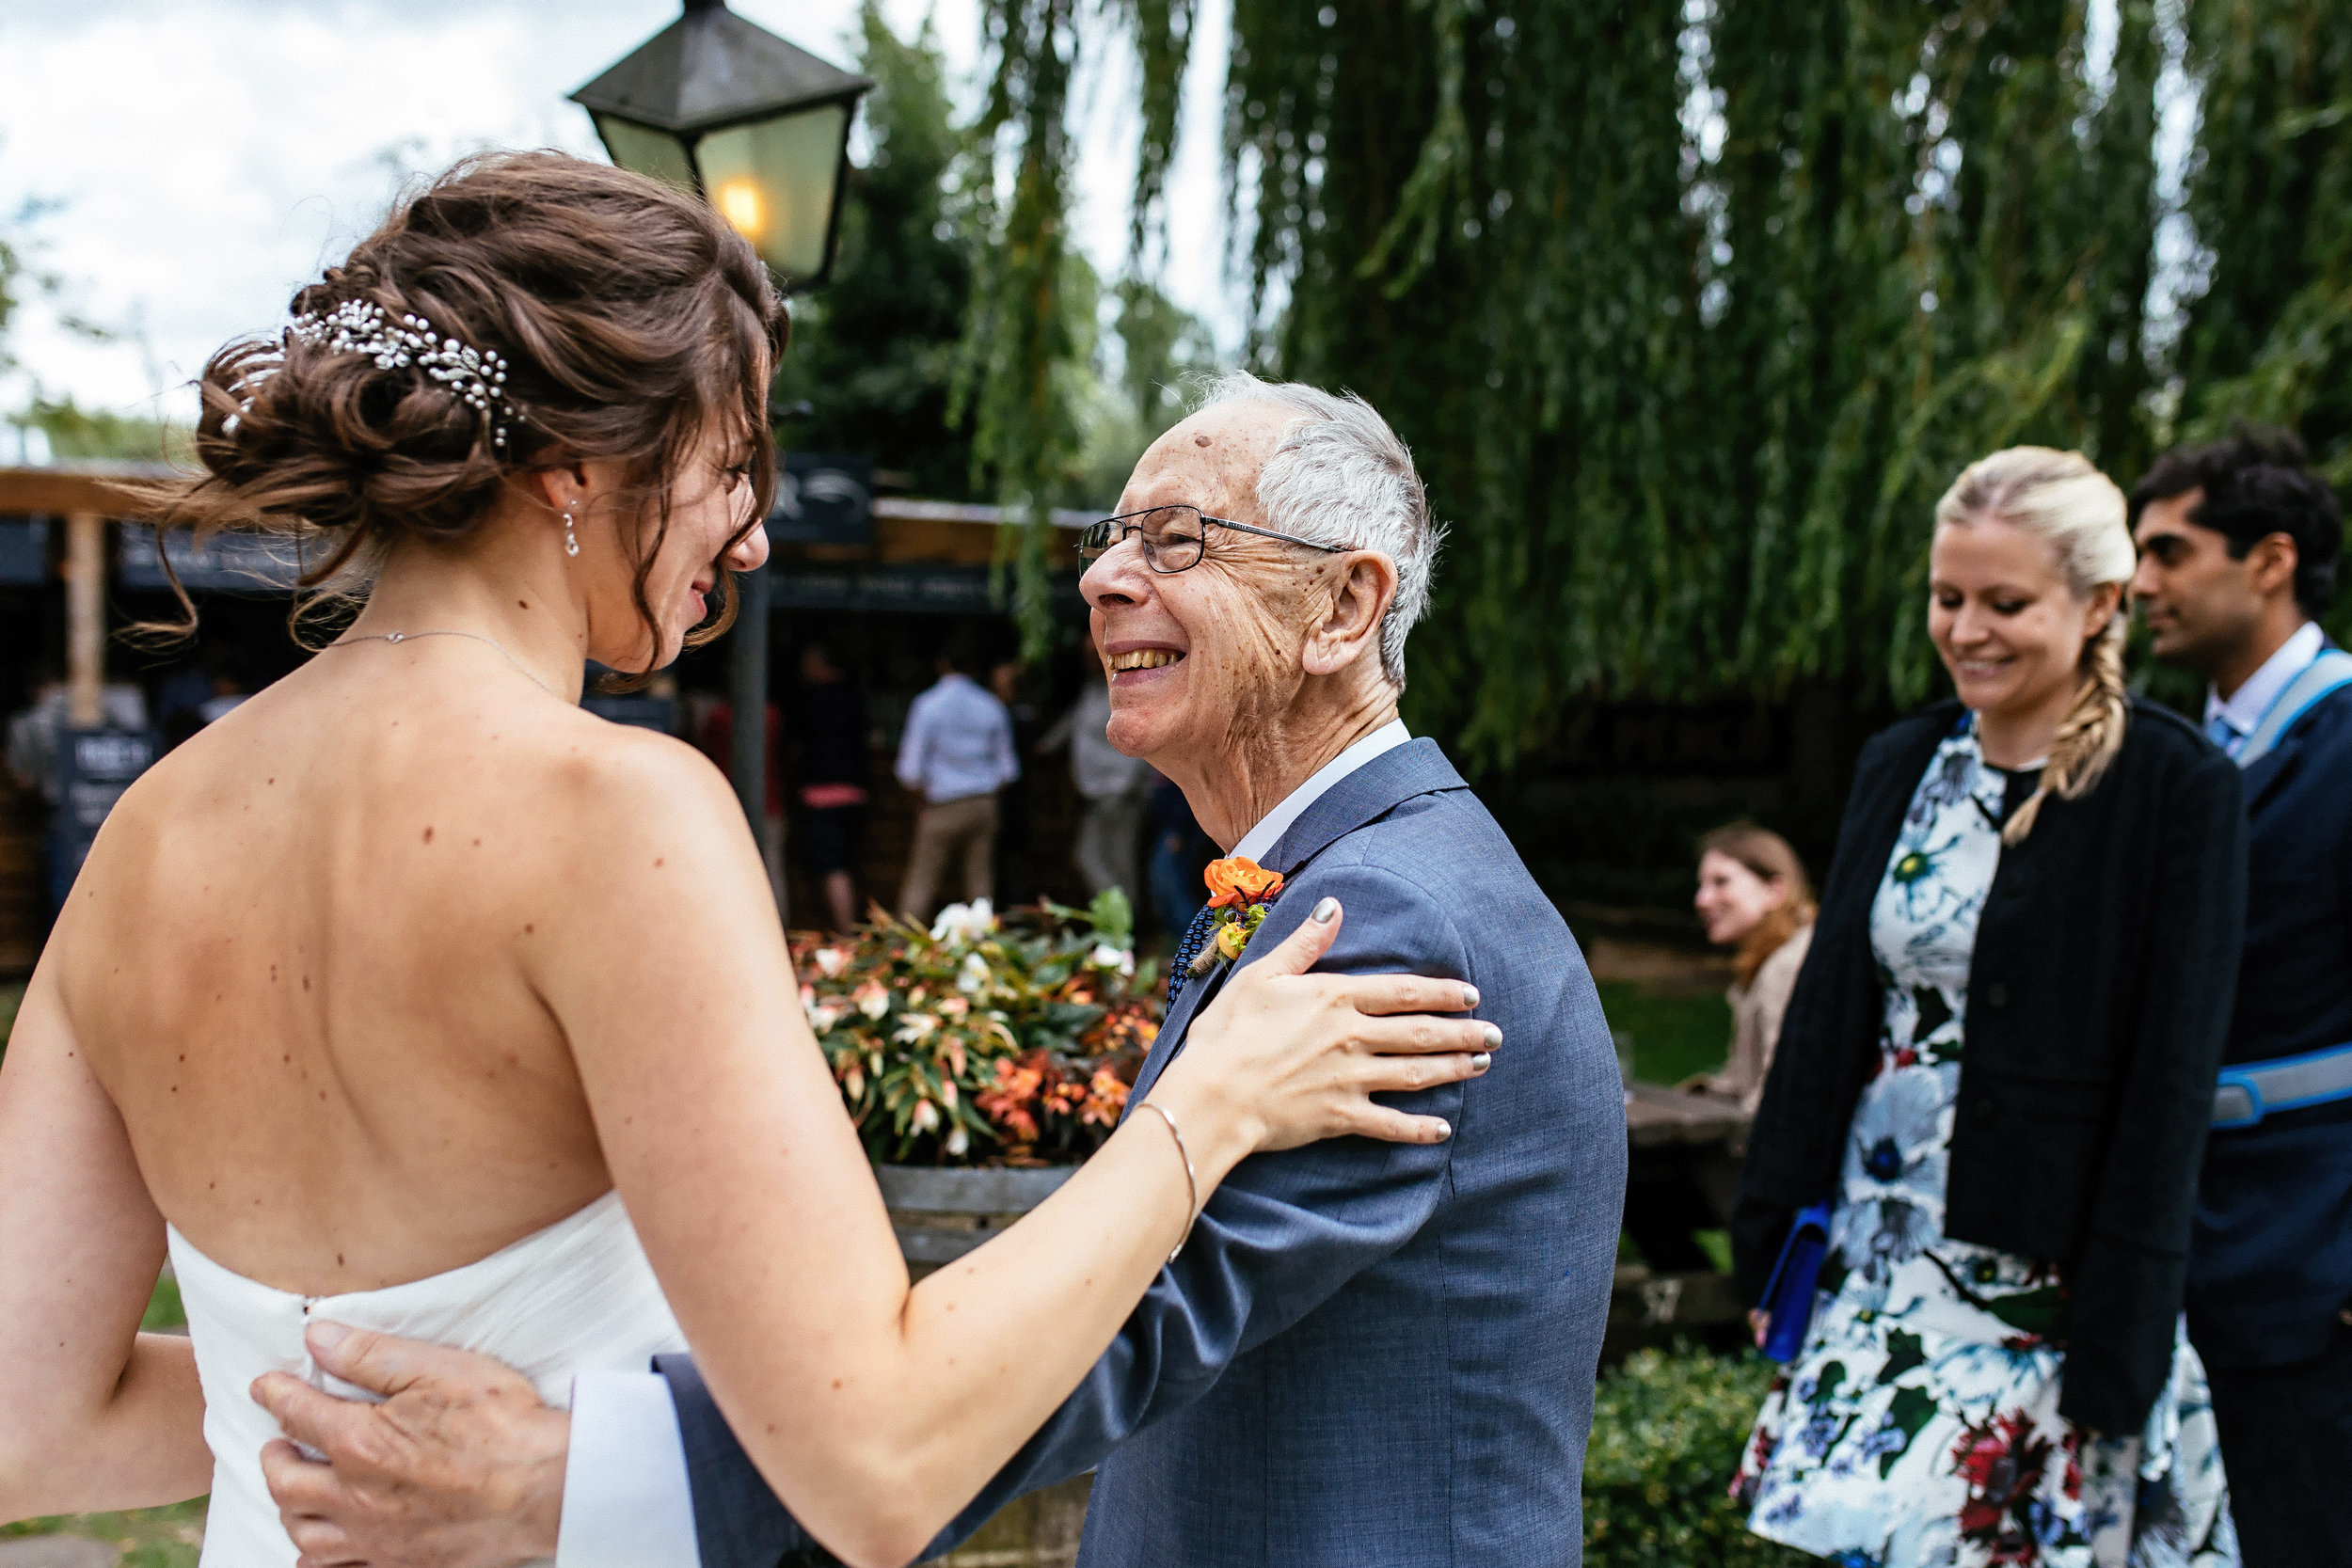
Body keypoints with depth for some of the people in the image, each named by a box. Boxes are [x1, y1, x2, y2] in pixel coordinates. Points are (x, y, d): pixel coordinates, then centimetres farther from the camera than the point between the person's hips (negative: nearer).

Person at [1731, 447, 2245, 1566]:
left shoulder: (2177, 790, -9)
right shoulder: (1898, 767, 6)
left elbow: (2169, 1080, -11)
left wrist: (2116, 1345, -13)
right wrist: (1772, 1239, 8)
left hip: (2053, 1274, -5)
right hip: (1874, 1260, 5)